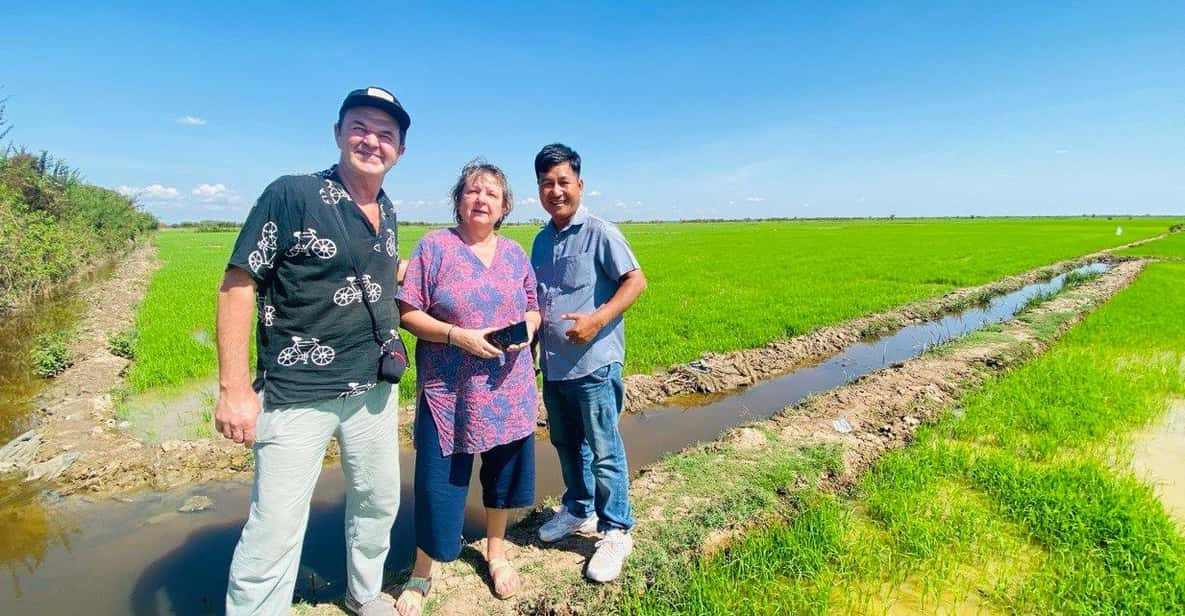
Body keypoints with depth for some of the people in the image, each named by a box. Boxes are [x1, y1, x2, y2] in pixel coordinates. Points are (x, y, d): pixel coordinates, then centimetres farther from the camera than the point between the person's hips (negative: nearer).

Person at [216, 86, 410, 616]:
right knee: (276, 528, -1)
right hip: (298, 394, -6)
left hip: (374, 390, 7)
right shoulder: (291, 195, -12)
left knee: (379, 502, 20)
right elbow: (237, 286, -13)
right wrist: (234, 388, -17)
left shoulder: (387, 213, 7)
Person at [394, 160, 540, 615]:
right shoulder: (435, 246, -5)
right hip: (449, 391, -3)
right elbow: (408, 313, -7)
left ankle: (496, 551, 41)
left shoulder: (514, 252, 7)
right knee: (439, 482, 3)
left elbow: (533, 308, 13)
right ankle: (421, 573, 29)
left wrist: (528, 328, -9)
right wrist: (459, 336, -20)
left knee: (503, 471, 16)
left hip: (508, 390, 4)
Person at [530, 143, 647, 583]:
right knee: (566, 443, 20)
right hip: (553, 365, 7)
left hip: (593, 365, -7)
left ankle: (616, 531, 18)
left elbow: (636, 281, -12)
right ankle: (578, 509, 40)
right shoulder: (542, 240, 11)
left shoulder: (599, 233, -9)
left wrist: (596, 320, -22)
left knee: (603, 452, 2)